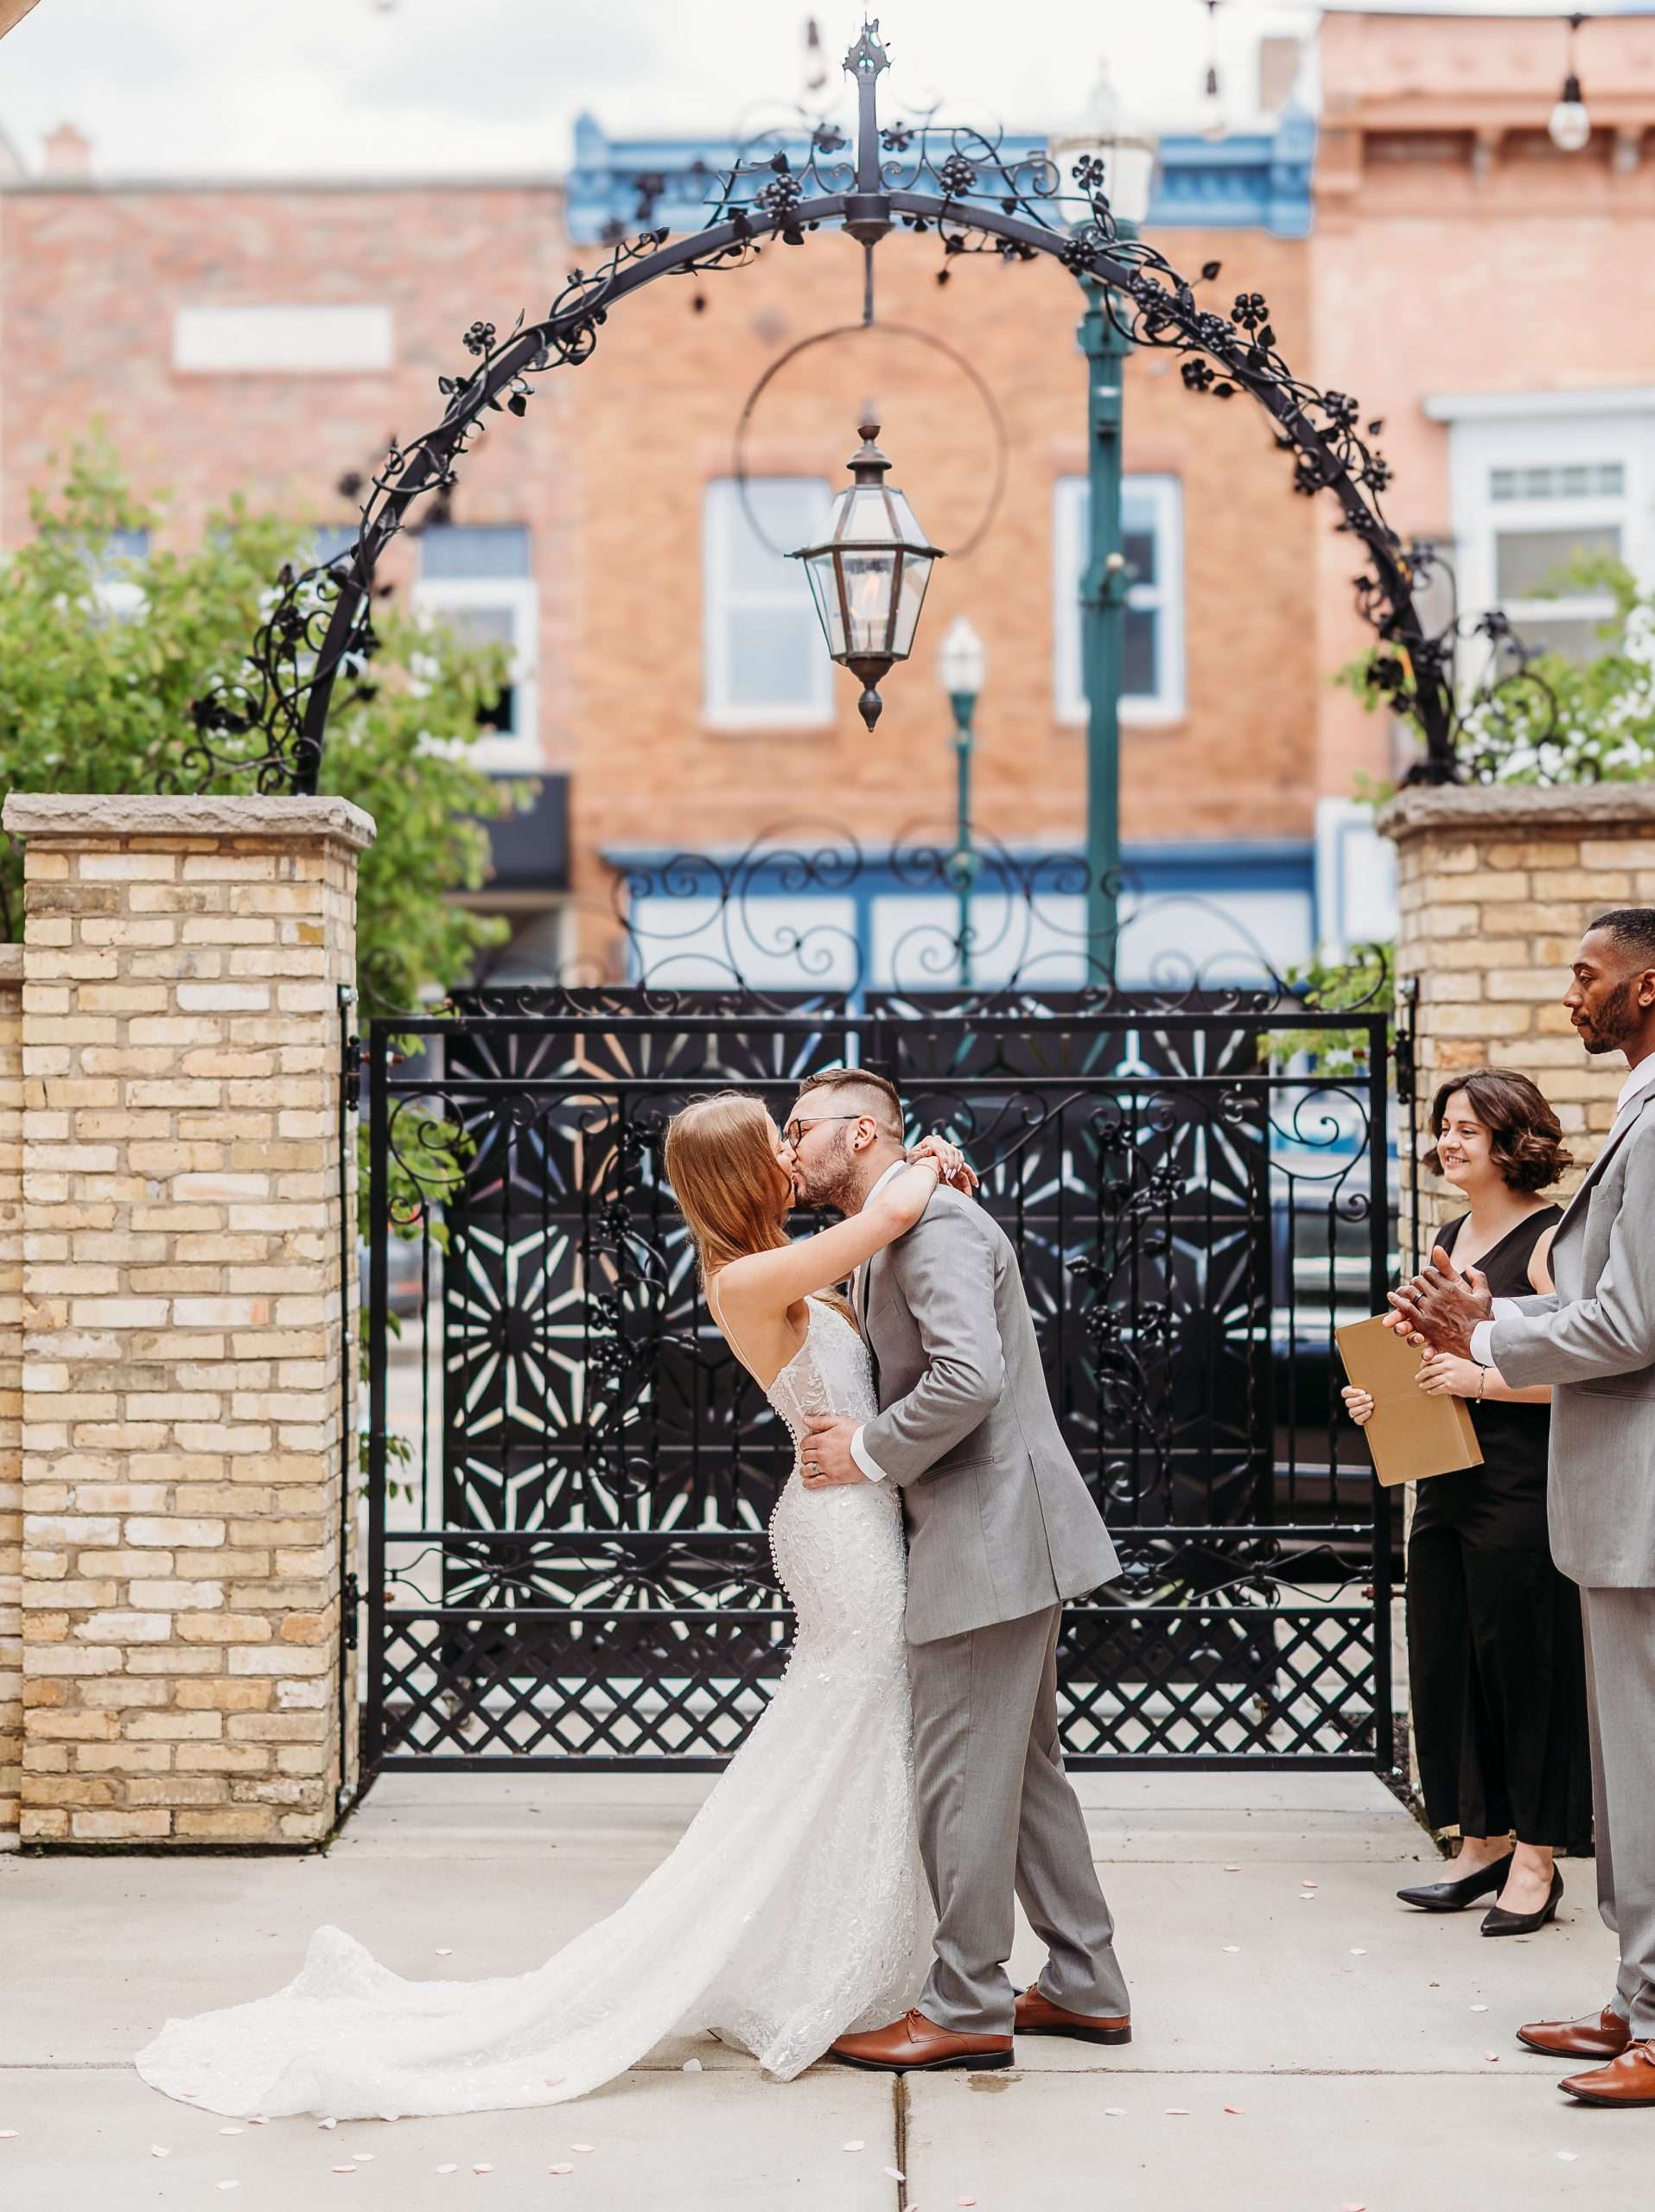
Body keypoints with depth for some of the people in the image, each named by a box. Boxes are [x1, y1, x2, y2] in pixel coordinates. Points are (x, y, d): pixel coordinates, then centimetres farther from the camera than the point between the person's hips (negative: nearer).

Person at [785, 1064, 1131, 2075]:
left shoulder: (932, 1221, -15)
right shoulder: (881, 1241, 18)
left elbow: (970, 1376, -27)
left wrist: (869, 1451, -17)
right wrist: (857, 1441, 2)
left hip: (990, 1535, -11)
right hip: (990, 1536, 11)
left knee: (962, 1778, -3)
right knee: (1025, 1768, 17)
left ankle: (967, 2009, 6)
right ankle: (1086, 1986, 26)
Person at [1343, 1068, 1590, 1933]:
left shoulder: (1550, 1240, -9)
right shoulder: (1451, 1238, 16)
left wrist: (1479, 1378, -23)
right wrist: (1379, 1396, 8)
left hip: (1524, 1491, -8)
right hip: (1446, 1484, 9)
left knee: (1522, 1659, -2)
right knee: (1445, 1659, 10)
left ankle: (1536, 1858, 8)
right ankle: (1482, 1843, 22)